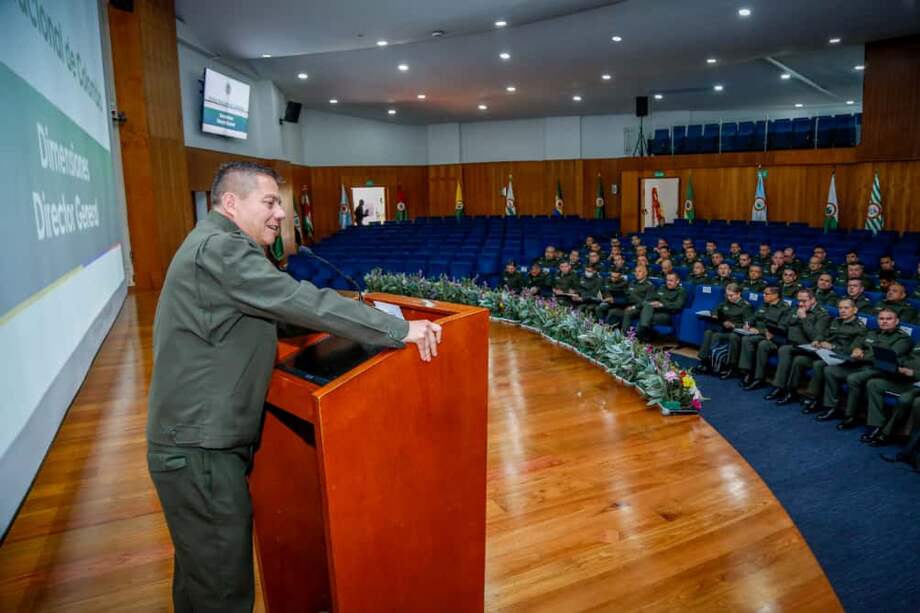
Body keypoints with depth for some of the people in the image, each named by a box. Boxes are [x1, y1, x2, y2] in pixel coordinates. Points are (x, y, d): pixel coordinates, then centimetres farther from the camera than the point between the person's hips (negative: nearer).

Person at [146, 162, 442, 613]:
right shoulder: (219, 249, -18)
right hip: (201, 452, -10)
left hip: (194, 442, 10)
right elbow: (300, 302, -27)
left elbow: (278, 308, 19)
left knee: (199, 575, 23)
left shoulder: (215, 246, 15)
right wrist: (399, 330, -26)